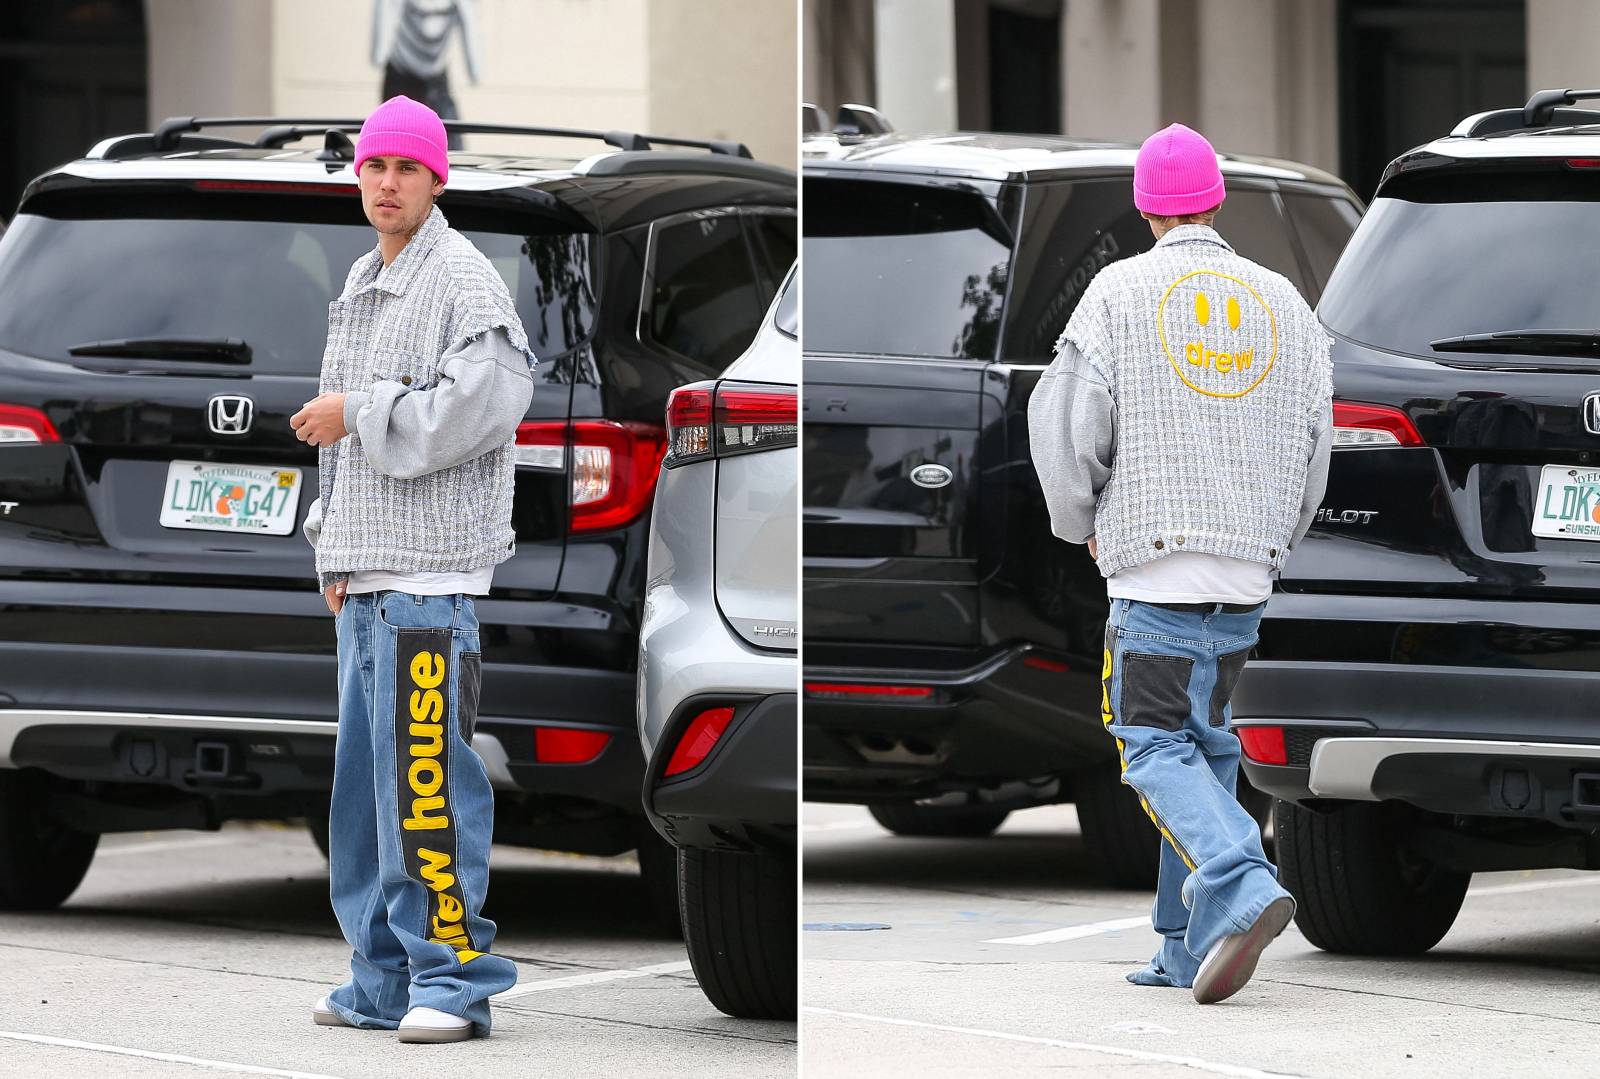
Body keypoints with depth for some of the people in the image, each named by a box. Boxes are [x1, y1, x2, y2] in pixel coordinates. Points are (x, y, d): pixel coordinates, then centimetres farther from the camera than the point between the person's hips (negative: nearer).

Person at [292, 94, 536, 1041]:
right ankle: (387, 983, 15)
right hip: (368, 573, 9)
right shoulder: (360, 287, 21)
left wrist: (358, 414, -12)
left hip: (431, 570, -9)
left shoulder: (463, 279, -7)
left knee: (426, 779, -12)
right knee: (368, 778, 10)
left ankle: (453, 980, -10)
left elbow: (482, 404, -20)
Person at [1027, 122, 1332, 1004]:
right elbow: (1313, 445, 11)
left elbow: (1064, 422, -6)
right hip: (1249, 568, 5)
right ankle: (1190, 946, 11)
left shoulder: (1119, 293, -3)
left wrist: (1080, 523, 11)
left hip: (1155, 562, -5)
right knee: (1206, 743, 14)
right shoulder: (1283, 302, 9)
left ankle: (1241, 887, -26)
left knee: (1157, 746, -3)